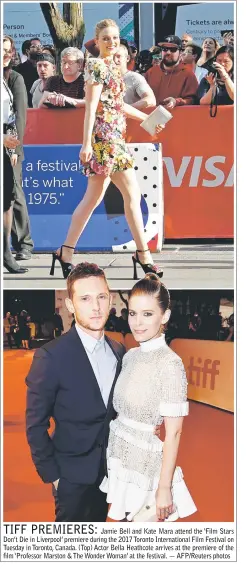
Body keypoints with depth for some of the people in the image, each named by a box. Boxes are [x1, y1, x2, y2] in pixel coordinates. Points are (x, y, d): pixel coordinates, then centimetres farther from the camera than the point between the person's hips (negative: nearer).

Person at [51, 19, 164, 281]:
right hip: (105, 137, -9)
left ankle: (66, 251, 14)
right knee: (132, 193, -7)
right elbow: (91, 107, -15)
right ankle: (143, 254, 0)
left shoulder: (112, 67, 18)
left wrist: (147, 118, 30)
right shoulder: (97, 66, -9)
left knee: (93, 197, 10)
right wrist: (86, 143, -20)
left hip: (113, 137, 9)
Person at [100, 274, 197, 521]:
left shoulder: (170, 364, -18)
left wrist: (164, 488, -16)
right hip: (120, 461, 7)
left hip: (146, 467, -7)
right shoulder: (130, 356, 4)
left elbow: (173, 433, -17)